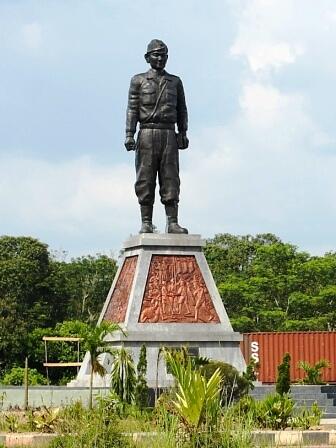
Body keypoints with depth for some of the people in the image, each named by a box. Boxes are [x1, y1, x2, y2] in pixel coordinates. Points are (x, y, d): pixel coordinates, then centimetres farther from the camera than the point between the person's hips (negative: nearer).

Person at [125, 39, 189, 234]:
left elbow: (182, 110, 14)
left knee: (170, 179, -4)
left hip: (169, 135, 2)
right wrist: (129, 135, -8)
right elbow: (132, 108, 2)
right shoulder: (138, 81, 9)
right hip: (147, 134, -2)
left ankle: (172, 223, -6)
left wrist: (183, 133, 3)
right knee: (145, 180, -4)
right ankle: (146, 223, -3)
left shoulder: (175, 82, 16)